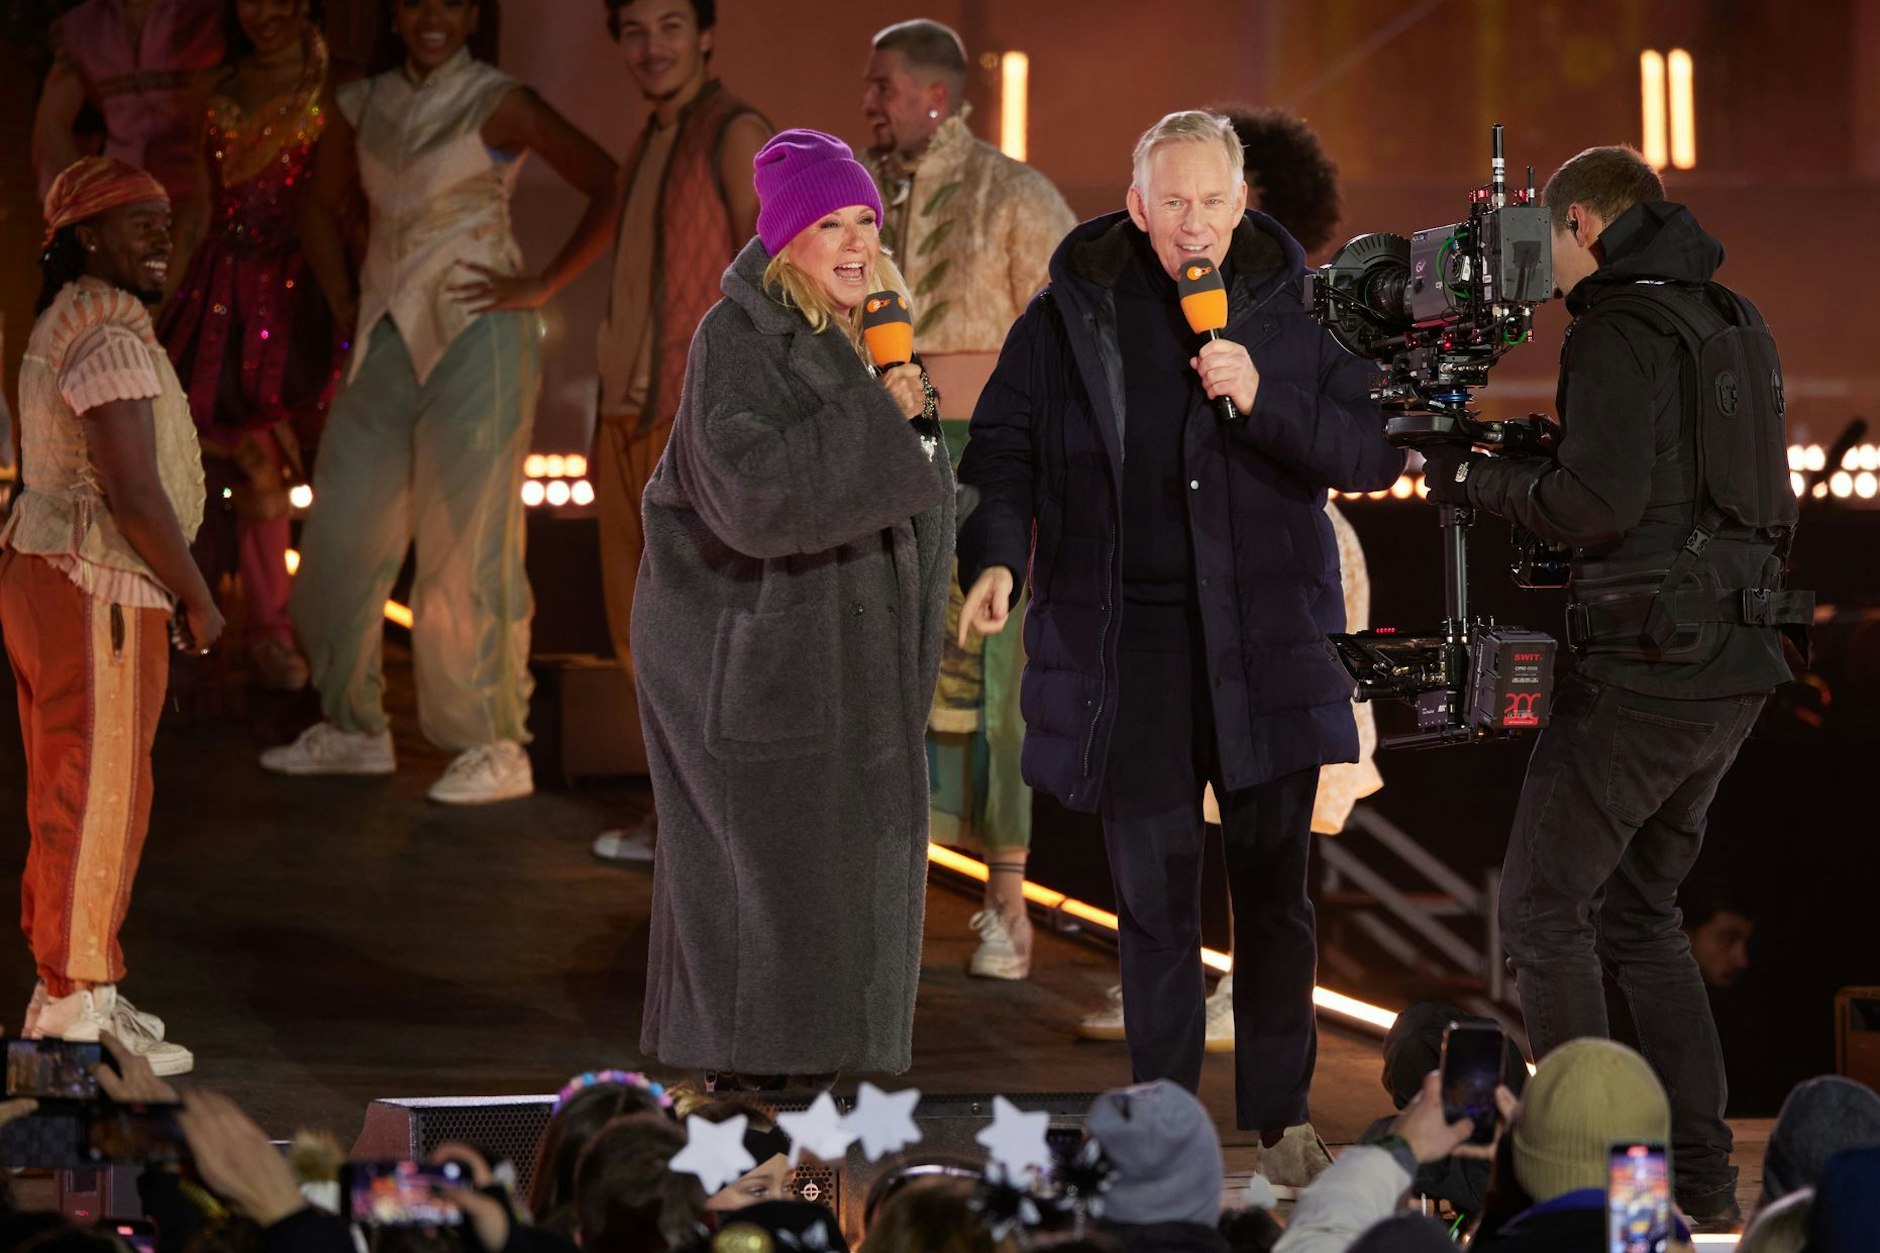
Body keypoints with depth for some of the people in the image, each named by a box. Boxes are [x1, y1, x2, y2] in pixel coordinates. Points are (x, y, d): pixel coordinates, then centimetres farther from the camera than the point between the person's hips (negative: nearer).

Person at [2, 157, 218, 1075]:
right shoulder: (112, 339, -18)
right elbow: (134, 493, -23)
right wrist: (198, 599, -11)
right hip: (98, 590, -10)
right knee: (99, 794, -6)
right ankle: (77, 1006, -3)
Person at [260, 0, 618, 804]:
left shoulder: (497, 105, -5)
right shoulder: (363, 106, 11)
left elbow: (610, 189, -11)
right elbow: (321, 205, 27)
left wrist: (543, 287, -11)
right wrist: (344, 303, 14)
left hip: (475, 335, -6)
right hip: (389, 338, 6)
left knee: (467, 540, -7)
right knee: (343, 533, 6)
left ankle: (497, 747, -1)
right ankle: (354, 728, 18)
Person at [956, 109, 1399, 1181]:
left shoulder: (1293, 313, 3)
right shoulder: (1071, 316, 3)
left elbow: (1375, 451, -1)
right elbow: (1003, 447, 5)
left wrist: (1263, 402, -16)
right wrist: (994, 555, -13)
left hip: (1265, 637, 0)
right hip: (1127, 640, 0)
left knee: (1274, 883, 4)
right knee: (1154, 890, 2)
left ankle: (1283, 1115, 14)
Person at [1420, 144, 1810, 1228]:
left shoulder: (1620, 333, -10)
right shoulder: (1737, 326, 16)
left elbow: (1600, 501, -19)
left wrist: (1480, 480, -4)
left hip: (1647, 667, -8)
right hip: (1739, 668, 9)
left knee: (1543, 906, -1)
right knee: (1639, 912, 16)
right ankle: (1704, 1178, 12)